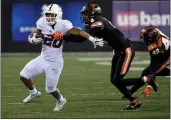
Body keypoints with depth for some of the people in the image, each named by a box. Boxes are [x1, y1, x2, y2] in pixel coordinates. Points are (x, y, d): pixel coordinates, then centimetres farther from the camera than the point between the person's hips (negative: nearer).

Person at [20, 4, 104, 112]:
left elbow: (78, 32, -31)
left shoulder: (63, 25, -21)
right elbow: (31, 37, 1)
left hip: (54, 63, -5)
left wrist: (92, 39, -43)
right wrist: (34, 39, -23)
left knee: (50, 89, 2)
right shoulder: (42, 23, -6)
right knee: (24, 76, 4)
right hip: (43, 58, 5)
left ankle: (60, 100, 36)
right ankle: (34, 93, 35)